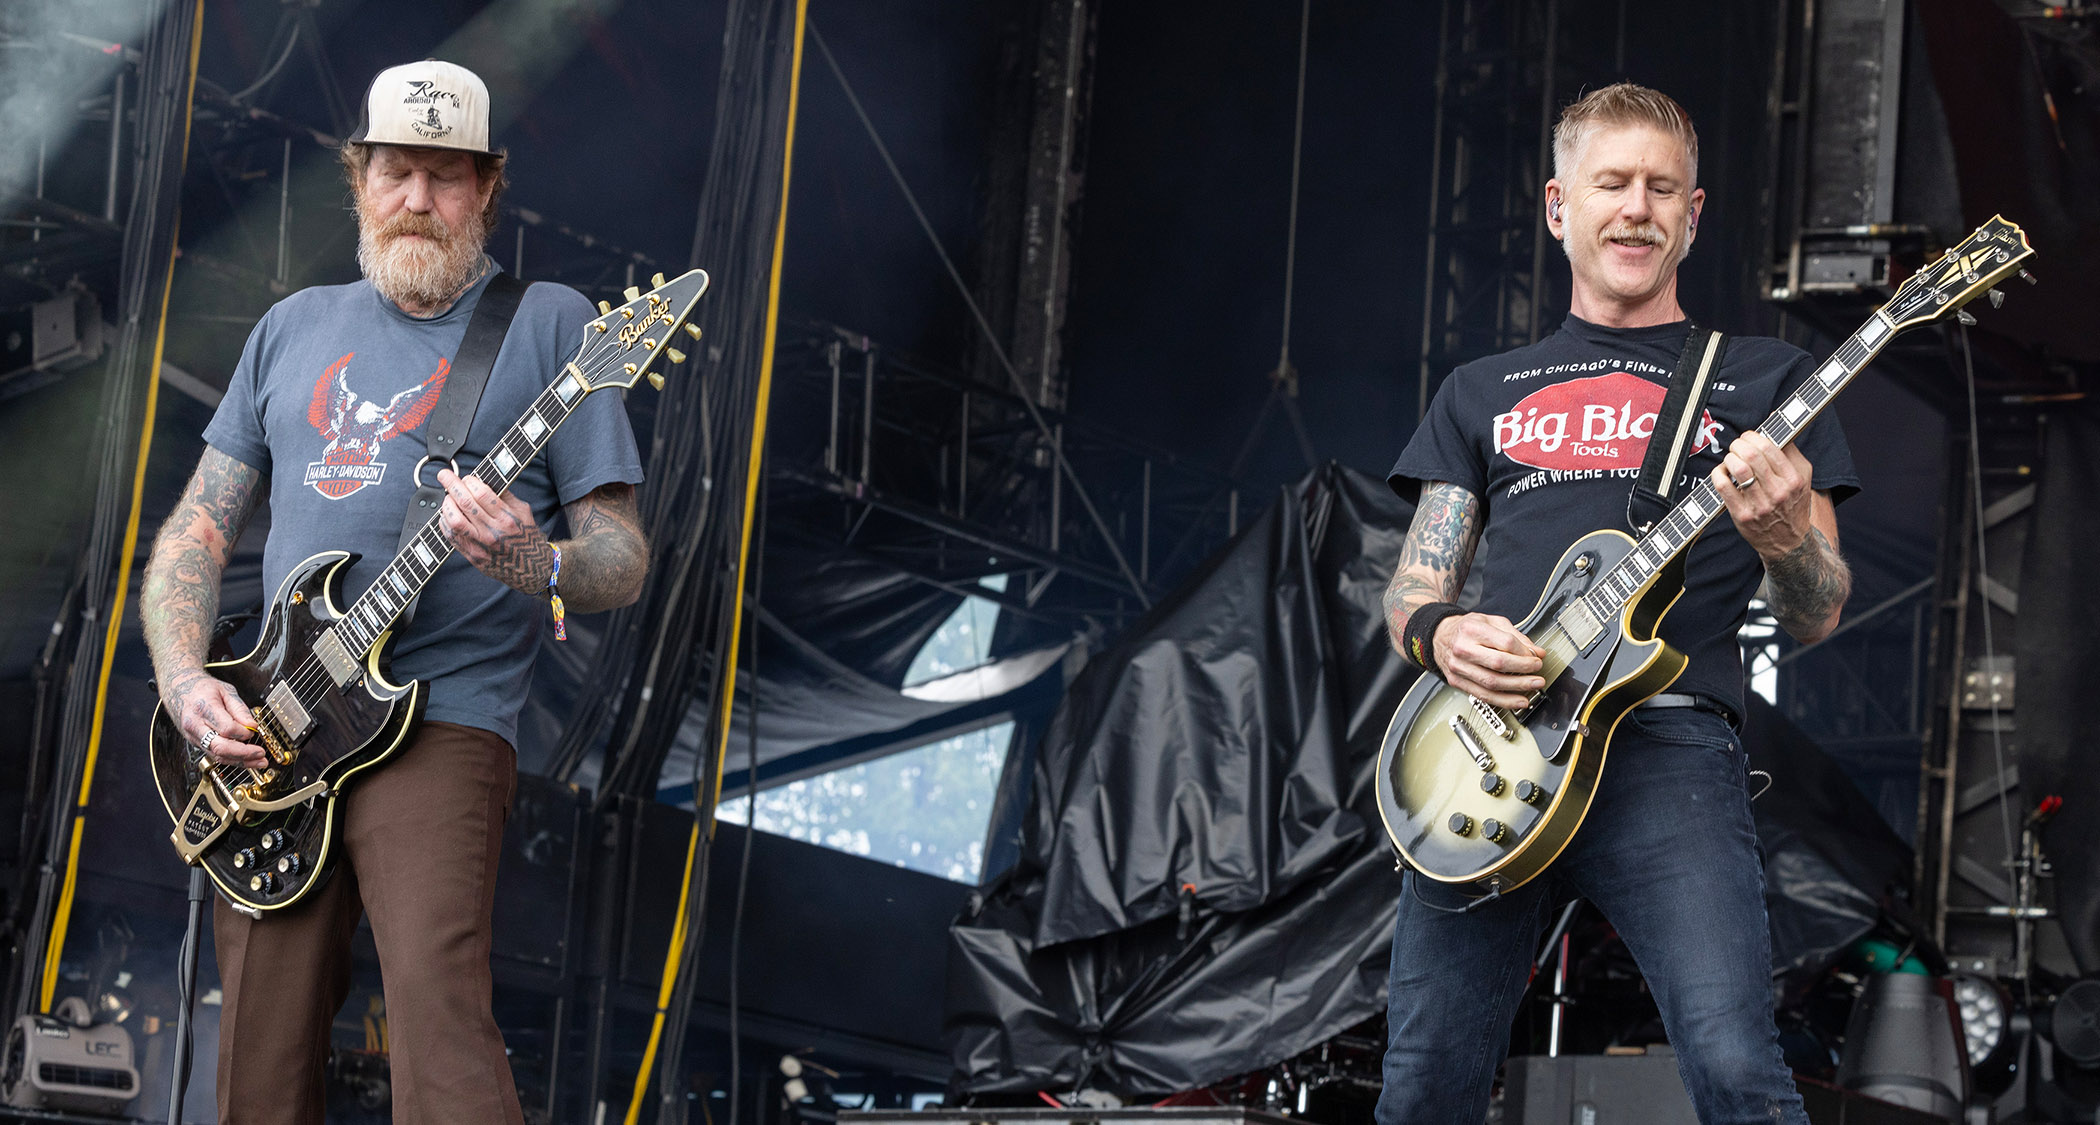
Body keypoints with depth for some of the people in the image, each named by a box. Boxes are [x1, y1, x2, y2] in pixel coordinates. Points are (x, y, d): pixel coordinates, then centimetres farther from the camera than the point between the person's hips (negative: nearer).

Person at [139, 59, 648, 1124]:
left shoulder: (548, 323, 5)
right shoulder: (292, 327, 19)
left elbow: (623, 557, 1)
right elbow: (197, 528, 18)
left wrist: (534, 568, -22)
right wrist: (184, 679, 1)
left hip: (441, 718, -5)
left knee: (435, 1001, -25)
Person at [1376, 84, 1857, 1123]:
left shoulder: (1760, 379, 15)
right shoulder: (1482, 393, 23)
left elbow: (1817, 617, 10)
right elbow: (1414, 587, 20)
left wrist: (1784, 538, -14)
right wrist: (1438, 633, -4)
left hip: (1667, 749, -3)